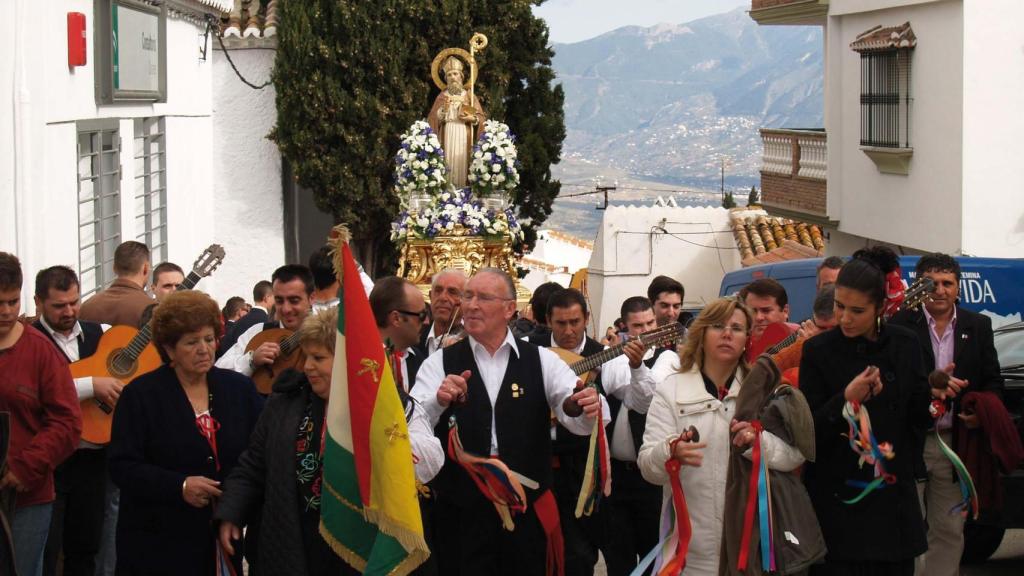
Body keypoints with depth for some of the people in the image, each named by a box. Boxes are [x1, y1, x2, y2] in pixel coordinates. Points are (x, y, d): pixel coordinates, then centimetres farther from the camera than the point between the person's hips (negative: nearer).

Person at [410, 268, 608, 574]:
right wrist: (439, 401, -32)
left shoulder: (542, 361, 4)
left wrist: (590, 408, -31)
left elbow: (578, 417, -7)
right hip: (461, 511, -1)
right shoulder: (440, 363, 2)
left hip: (528, 510, 1)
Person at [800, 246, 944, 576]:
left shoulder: (904, 345, 4)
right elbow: (809, 432, -9)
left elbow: (920, 419, 10)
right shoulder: (819, 351, -5)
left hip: (893, 499, 3)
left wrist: (935, 395, -10)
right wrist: (846, 399, -24)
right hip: (839, 499, -3)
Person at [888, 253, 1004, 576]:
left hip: (956, 441, 4)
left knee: (949, 531, 9)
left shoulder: (978, 326, 9)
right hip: (909, 443, -4)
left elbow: (993, 381, 11)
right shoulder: (899, 325, -3)